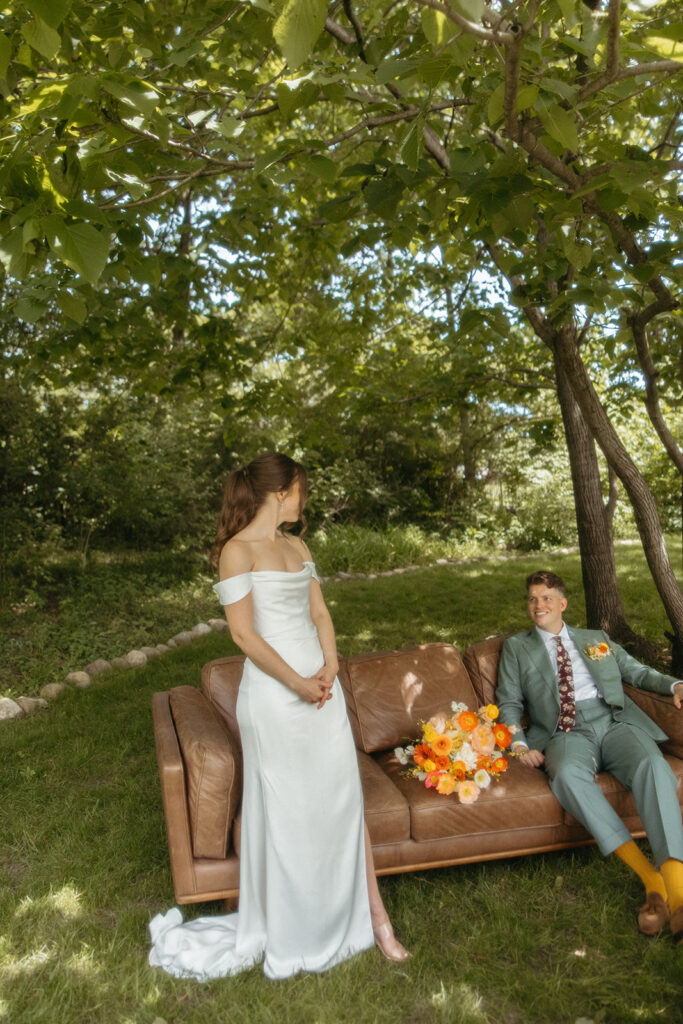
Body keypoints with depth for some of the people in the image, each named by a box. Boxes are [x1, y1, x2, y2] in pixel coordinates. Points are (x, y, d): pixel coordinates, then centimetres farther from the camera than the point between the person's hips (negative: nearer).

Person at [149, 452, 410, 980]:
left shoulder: (298, 546, 11)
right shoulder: (238, 550, -11)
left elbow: (319, 612, 11)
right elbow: (243, 632, -15)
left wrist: (330, 668, -4)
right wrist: (297, 684, -14)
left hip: (322, 686, 7)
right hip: (273, 693, -6)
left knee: (346, 798, 10)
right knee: (286, 808, 7)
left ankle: (375, 916, 23)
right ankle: (290, 933, 28)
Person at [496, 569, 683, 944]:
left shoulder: (597, 639, 28)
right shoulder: (516, 647, 22)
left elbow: (638, 671, 25)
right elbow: (508, 703, 15)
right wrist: (520, 745, -3)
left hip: (614, 722, 2)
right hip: (566, 734, -1)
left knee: (653, 765, -33)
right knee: (568, 774, -38)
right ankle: (648, 876, -33)